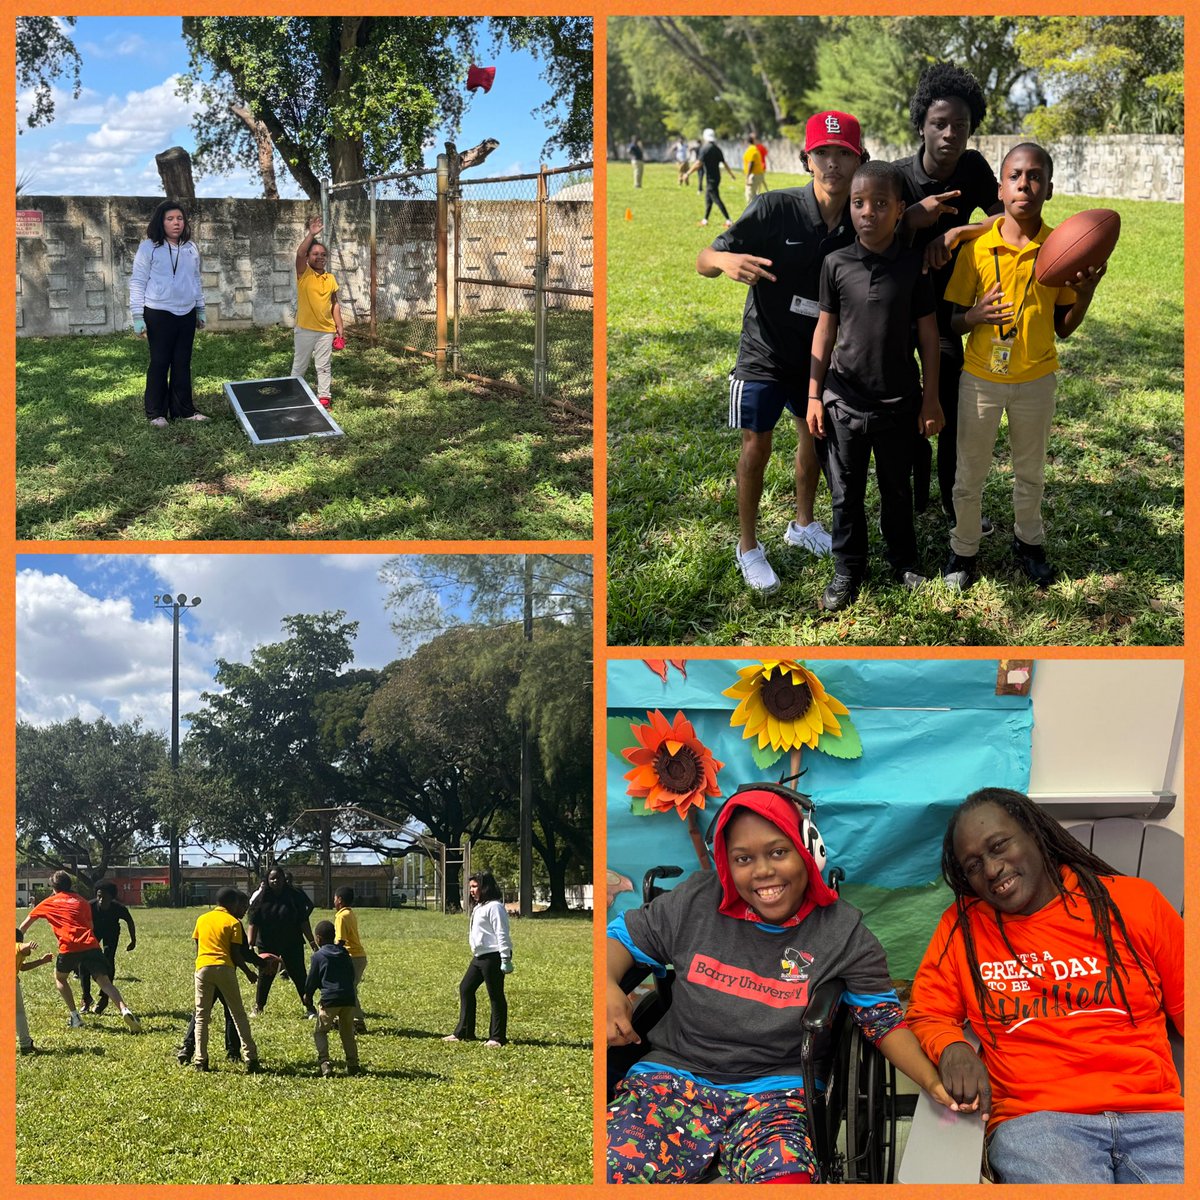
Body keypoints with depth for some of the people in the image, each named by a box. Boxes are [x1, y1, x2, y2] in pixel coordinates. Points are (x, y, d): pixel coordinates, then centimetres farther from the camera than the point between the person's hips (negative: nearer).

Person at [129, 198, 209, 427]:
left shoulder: (191, 248, 9)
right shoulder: (149, 248, -8)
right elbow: (137, 282, -8)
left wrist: (200, 309, 18)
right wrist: (137, 316, -11)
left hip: (186, 314, 5)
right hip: (159, 314, -5)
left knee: (182, 363, 10)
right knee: (159, 363, 1)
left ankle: (184, 410, 17)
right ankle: (156, 413, 8)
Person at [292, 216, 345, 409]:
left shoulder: (330, 278, 6)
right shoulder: (303, 273, -5)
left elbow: (334, 304, 11)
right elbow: (299, 253, -24)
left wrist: (340, 327, 7)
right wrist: (311, 234, -29)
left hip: (326, 330, 3)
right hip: (305, 329, -3)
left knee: (324, 366, 9)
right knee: (299, 365, 8)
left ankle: (324, 397, 16)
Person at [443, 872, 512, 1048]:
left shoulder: (494, 907, -14)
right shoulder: (478, 907, 17)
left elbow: (502, 934, -18)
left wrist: (505, 959, -21)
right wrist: (475, 953, 23)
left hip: (492, 957, -11)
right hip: (479, 957, 11)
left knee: (496, 996, -4)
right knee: (465, 989, 11)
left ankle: (497, 1038, 2)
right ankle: (463, 1032, 18)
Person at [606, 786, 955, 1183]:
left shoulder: (843, 933, 0)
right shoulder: (696, 902, 3)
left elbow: (884, 1018, 6)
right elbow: (625, 935, 13)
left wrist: (933, 1081, -11)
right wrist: (607, 987, -9)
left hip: (775, 1092, -1)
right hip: (675, 1077, 1)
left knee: (783, 1173, -36)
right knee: (612, 1167, -28)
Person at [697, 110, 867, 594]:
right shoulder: (775, 208, -23)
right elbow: (705, 260, -20)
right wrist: (726, 260, -44)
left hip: (819, 352, 4)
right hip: (765, 351, -4)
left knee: (814, 436, 19)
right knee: (757, 446, 3)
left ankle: (803, 524, 42)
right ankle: (748, 546, 20)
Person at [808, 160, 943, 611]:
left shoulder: (913, 265, -8)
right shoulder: (836, 264, -6)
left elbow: (928, 333, -1)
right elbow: (826, 328, 2)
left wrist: (931, 399, 0)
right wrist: (814, 395, 2)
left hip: (899, 402, 0)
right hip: (843, 400, 0)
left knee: (897, 489, 15)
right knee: (845, 494, 10)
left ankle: (904, 561, 36)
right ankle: (847, 571, 26)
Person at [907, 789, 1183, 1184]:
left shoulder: (1133, 902, 12)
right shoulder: (962, 924, 14)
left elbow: (1186, 1009, 14)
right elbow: (927, 1016, 17)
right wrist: (953, 1048, -7)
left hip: (1156, 1115, 1)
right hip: (1033, 1120, -1)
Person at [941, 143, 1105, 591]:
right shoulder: (977, 247, -10)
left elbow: (1063, 327, 1)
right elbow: (953, 322, -2)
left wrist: (1085, 293, -17)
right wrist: (974, 316, -24)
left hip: (1036, 378, 1)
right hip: (981, 377, -1)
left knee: (1031, 471, 17)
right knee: (970, 473, 10)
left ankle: (1028, 542, 38)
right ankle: (963, 550, 28)